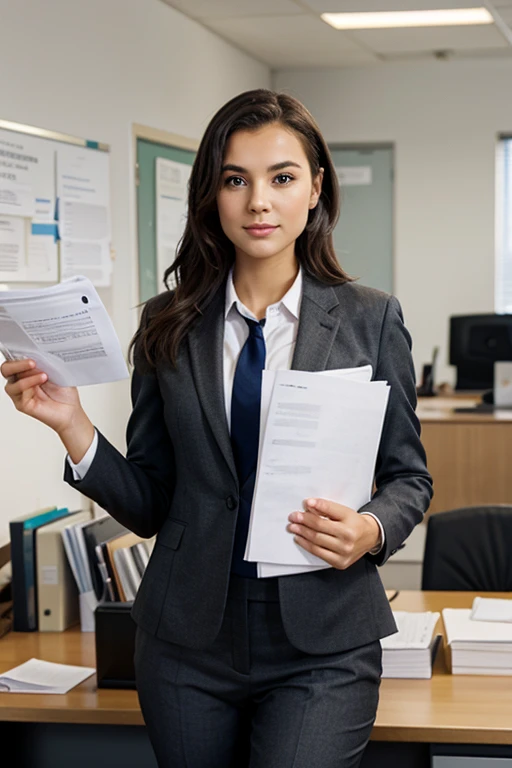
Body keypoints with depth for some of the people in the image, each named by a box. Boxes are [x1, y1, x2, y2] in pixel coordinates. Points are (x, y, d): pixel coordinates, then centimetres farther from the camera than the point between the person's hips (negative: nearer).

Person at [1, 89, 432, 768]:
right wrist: (72, 425, -10)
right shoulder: (169, 326, 3)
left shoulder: (371, 320, -1)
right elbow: (149, 505, 5)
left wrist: (371, 530, -16)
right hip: (188, 640, 2)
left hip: (322, 642, -2)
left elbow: (408, 476, 5)